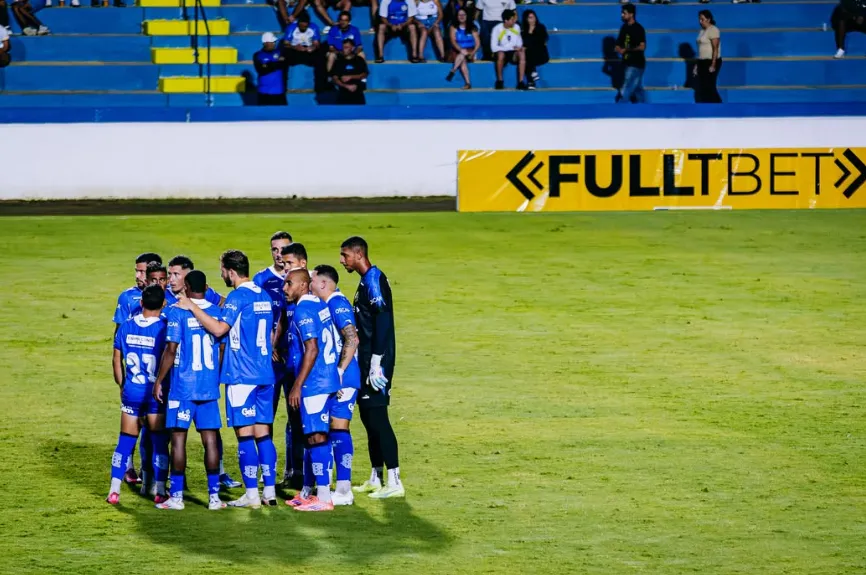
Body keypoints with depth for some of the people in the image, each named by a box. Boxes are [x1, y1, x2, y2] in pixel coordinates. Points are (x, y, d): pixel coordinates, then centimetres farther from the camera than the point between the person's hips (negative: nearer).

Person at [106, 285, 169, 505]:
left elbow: (116, 360, 8)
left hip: (131, 391, 3)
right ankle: (160, 491, 8)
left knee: (125, 440, 9)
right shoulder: (163, 328, -11)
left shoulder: (126, 326, 1)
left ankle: (114, 490, 5)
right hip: (156, 393, -3)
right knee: (159, 441, 8)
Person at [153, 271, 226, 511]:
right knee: (210, 439, 6)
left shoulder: (177, 312, -8)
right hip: (210, 387, 4)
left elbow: (171, 350, -11)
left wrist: (159, 381, -3)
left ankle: (176, 496, 2)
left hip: (182, 386, -4)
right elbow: (223, 349, 11)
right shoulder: (217, 311, 6)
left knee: (178, 438, 1)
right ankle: (214, 496, 5)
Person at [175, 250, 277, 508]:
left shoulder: (238, 296, -11)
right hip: (265, 374, 8)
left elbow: (219, 328, -21)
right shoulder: (264, 296, 14)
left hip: (241, 375, -8)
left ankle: (252, 494, -4)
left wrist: (192, 307, -16)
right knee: (263, 433, 10)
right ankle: (270, 491, 9)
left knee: (244, 433, -4)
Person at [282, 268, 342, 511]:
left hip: (313, 383, -10)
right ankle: (307, 493, 22)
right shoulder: (320, 305, 13)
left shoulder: (303, 310, -14)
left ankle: (323, 497, -7)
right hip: (327, 382, 10)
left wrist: (297, 386, -17)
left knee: (316, 437, -7)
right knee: (311, 436, 15)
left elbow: (311, 350, -20)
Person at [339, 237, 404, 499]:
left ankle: (394, 482, -10)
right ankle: (376, 479, 20)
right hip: (366, 360, 10)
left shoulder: (374, 281, -14)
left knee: (377, 417, -10)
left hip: (376, 360, -10)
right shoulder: (366, 281, 16)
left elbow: (382, 323, -22)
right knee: (368, 417, 13)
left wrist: (376, 364, -24)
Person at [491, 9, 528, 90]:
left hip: (513, 53, 3)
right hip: (502, 52, -3)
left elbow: (519, 43, 13)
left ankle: (521, 82, -31)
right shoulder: (497, 29, -10)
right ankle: (499, 81, -20)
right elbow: (494, 47, -15)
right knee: (500, 55, -38)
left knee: (522, 53, -29)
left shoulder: (516, 27, 3)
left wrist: (518, 49, -12)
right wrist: (511, 47, -18)